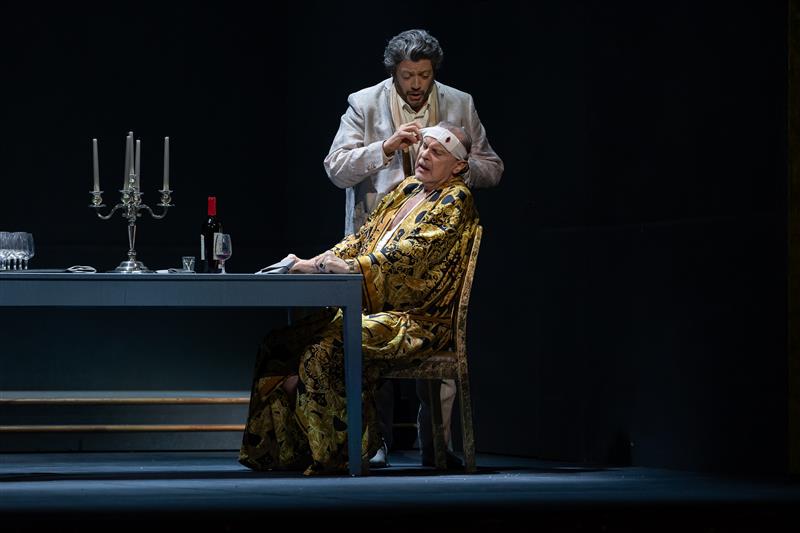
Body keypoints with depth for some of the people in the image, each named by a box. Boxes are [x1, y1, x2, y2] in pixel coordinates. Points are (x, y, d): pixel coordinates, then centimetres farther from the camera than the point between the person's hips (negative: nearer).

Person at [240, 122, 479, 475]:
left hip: (414, 323, -9)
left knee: (325, 348, -32)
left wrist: (349, 267, -26)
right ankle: (284, 450, -7)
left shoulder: (455, 200, -5)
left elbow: (407, 255, -17)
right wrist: (311, 263, 3)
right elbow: (362, 240, 18)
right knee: (279, 343, -7)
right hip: (372, 309, 9)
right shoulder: (406, 189, 20)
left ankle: (334, 456, -23)